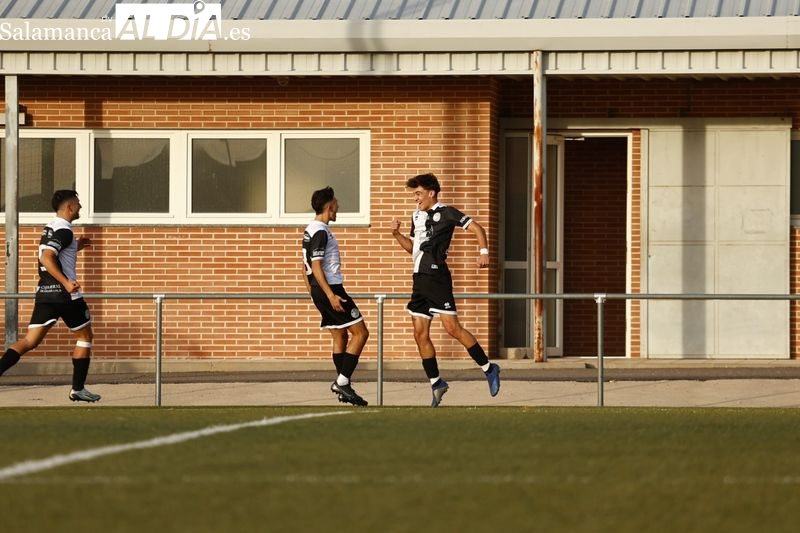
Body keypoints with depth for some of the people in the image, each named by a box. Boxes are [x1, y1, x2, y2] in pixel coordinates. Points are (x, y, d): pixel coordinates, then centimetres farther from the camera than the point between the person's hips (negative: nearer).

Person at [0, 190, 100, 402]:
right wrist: (66, 283, -30)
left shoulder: (50, 229, 17)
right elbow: (46, 259, -24)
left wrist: (76, 247, 27)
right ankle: (77, 389, 9)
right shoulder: (64, 231, -11)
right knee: (85, 336, 9)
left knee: (30, 341, 3)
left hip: (44, 293, 8)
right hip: (65, 295, -8)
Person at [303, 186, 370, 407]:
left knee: (340, 337, 12)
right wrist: (331, 295, -24)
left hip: (319, 291, 10)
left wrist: (312, 291, 26)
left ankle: (343, 388, 11)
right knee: (360, 332, -8)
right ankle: (342, 381, -12)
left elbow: (306, 267, 21)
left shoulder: (310, 231, 15)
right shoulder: (321, 232, -15)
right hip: (330, 288, -10)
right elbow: (316, 267, -21)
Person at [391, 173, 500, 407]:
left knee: (452, 328, -14)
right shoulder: (417, 216, 18)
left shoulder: (445, 212, -5)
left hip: (437, 277, -8)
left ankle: (488, 368, -2)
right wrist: (397, 234, 12)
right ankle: (436, 383, 13)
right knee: (420, 334, 4)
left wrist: (483, 251, -22)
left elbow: (476, 228, -8)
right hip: (420, 280, 8)